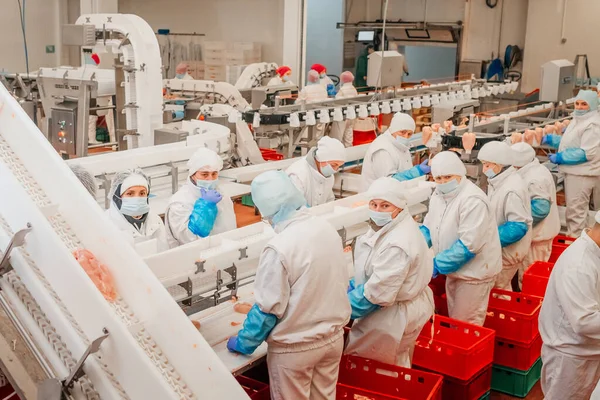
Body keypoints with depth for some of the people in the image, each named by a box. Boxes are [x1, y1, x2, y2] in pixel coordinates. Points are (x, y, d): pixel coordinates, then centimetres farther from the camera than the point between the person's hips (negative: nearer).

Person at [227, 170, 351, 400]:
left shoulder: (279, 248, -26)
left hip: (294, 347, -6)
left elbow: (269, 308, -20)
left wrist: (243, 343, -4)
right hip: (334, 336, 6)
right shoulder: (327, 228, -5)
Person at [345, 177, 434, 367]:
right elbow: (370, 271, 13)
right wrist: (351, 287, 8)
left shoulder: (397, 244, -32)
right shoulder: (387, 227, 0)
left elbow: (376, 293, -30)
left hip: (396, 314, -9)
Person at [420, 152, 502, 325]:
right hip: (455, 269, 8)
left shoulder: (473, 200, -26)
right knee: (454, 320, 20)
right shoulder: (439, 194, 3)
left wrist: (437, 265, -26)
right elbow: (428, 227, 10)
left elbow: (468, 245, -29)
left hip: (474, 271, -8)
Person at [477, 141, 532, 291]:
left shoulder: (512, 190, -28)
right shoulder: (499, 182, 2)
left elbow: (519, 227, -28)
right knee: (501, 288, 22)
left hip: (507, 251, -9)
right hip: (499, 249, 9)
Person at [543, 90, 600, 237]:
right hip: (575, 171, 10)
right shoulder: (579, 120, 13)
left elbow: (587, 153, -24)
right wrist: (549, 139, 10)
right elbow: (570, 142, 23)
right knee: (577, 210, 20)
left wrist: (559, 157, -19)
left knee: (575, 211, -2)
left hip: (582, 174, -10)